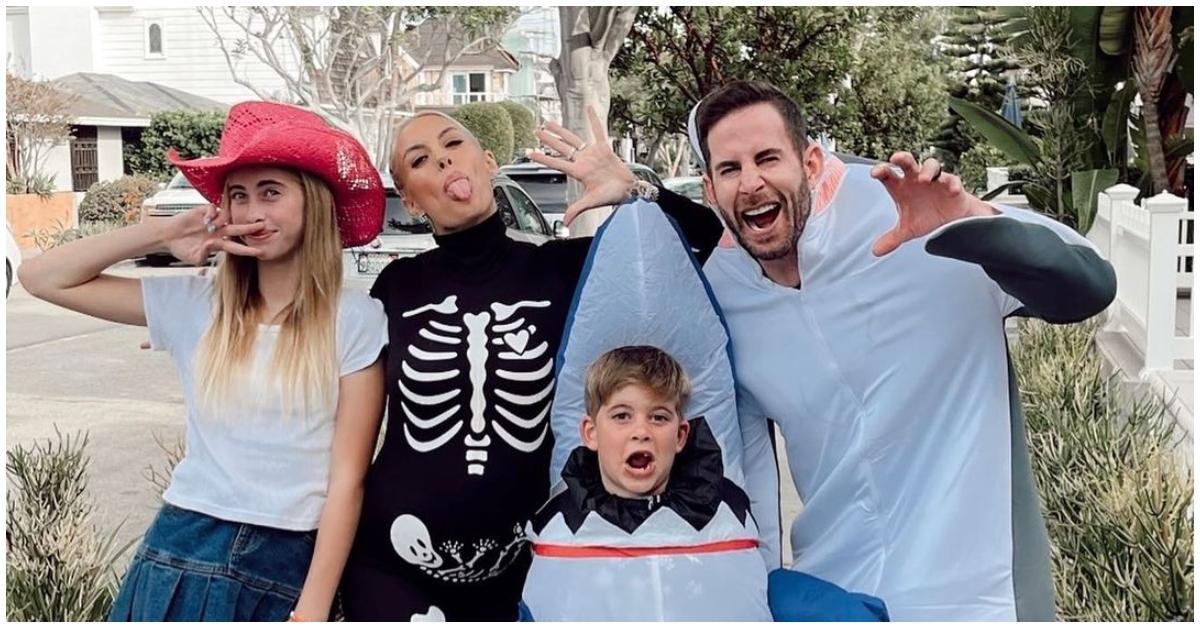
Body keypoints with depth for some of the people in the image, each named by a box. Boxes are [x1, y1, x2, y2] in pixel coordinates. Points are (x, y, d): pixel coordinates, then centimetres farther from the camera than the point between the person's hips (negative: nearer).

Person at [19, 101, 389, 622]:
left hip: (285, 572, -3)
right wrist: (161, 234, -4)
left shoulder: (356, 320, -8)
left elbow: (347, 480, -8)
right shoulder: (195, 305, 2)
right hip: (178, 561, 3)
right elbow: (41, 278, 4)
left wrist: (312, 611, -11)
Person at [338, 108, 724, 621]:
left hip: (520, 566, 0)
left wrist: (632, 191, -21)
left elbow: (706, 237, -7)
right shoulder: (396, 287, -1)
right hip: (394, 564, 0)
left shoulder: (564, 267, -3)